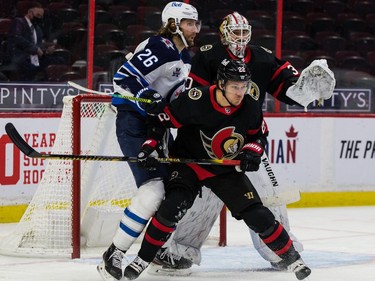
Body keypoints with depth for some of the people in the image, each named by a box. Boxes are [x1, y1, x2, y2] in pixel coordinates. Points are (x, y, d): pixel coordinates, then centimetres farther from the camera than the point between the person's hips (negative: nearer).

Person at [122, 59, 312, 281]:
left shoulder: (250, 108, -12)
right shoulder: (197, 100, -26)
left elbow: (260, 135, 7)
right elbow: (169, 119, -12)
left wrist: (252, 152, -12)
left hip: (227, 169, 3)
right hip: (189, 163, -3)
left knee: (257, 215, -5)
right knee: (172, 208, -26)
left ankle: (292, 258, 13)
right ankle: (143, 259, -12)